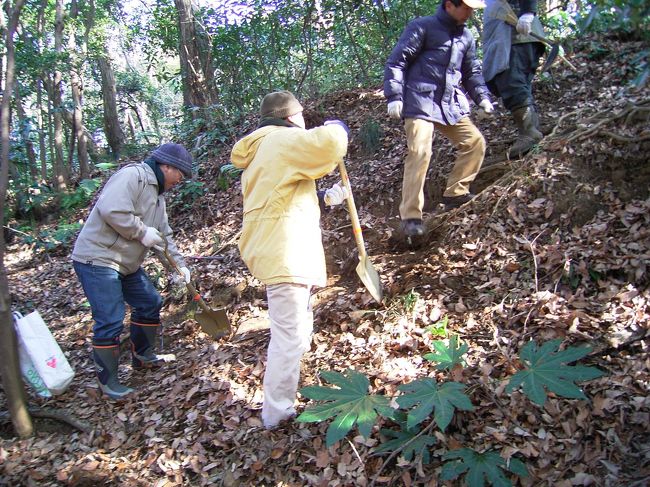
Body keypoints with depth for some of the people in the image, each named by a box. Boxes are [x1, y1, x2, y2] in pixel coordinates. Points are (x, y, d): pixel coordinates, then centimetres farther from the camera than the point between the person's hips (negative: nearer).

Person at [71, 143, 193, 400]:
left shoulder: (157, 194, 16)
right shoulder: (132, 175, -16)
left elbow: (163, 235, 18)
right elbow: (111, 209, -31)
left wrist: (179, 264, 9)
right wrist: (142, 233, -21)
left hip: (127, 263, 10)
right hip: (97, 259, -10)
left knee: (150, 303, 15)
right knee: (110, 321, -9)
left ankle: (142, 355, 33)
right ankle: (107, 379, 7)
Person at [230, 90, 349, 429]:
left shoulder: (261, 152, 23)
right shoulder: (283, 140, -8)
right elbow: (330, 145, -26)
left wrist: (325, 198, 22)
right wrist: (335, 128, -3)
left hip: (275, 251, 11)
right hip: (284, 255, -11)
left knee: (298, 325, 28)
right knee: (290, 337, -4)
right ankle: (277, 413, 6)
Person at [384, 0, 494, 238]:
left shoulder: (466, 36, 19)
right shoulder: (422, 27, -2)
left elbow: (472, 72, 29)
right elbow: (396, 61, -6)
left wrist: (483, 97, 14)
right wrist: (394, 97, -14)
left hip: (452, 104, 8)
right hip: (420, 103, -7)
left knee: (475, 141, 1)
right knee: (419, 151, -19)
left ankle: (455, 194, 12)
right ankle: (410, 216, -14)